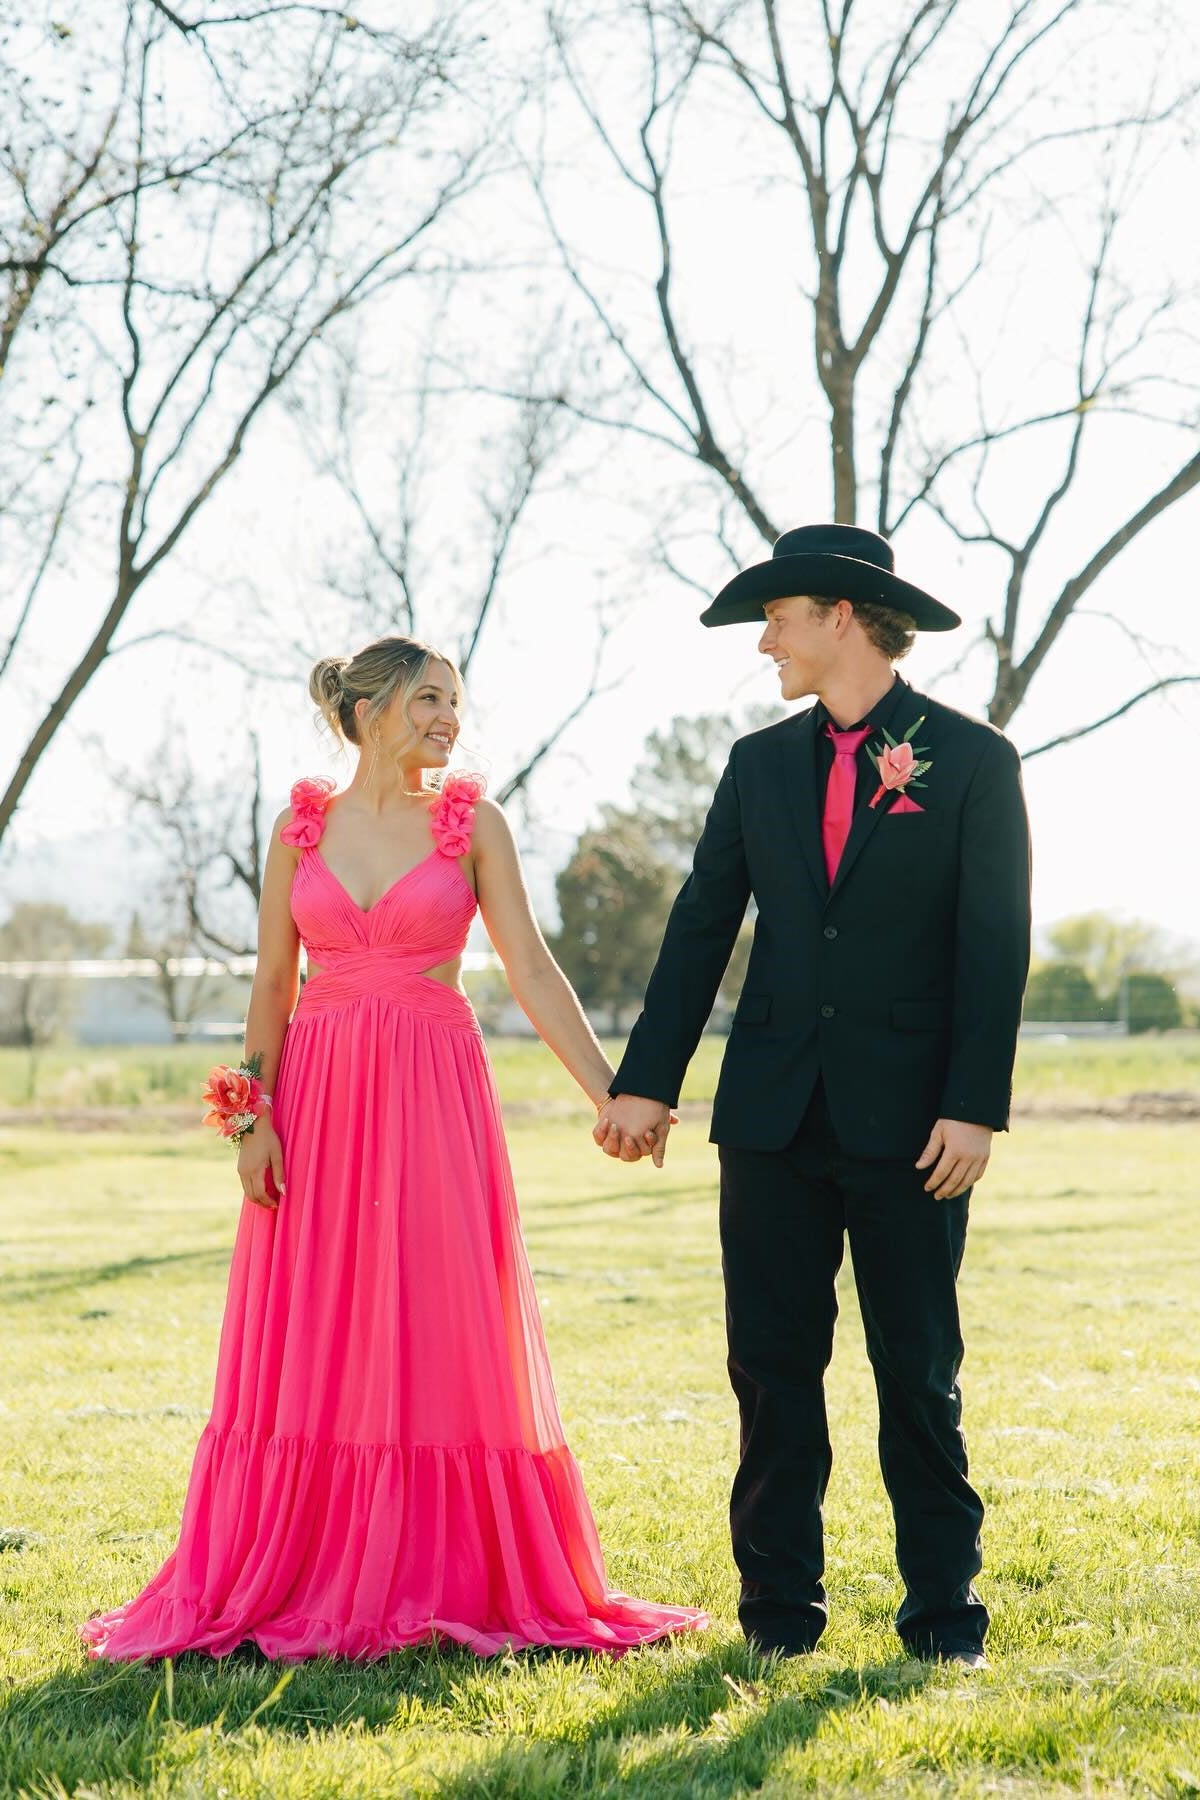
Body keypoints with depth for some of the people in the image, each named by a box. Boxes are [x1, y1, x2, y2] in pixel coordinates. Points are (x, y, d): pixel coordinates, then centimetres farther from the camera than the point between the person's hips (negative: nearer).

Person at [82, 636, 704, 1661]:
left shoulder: (472, 825, 3)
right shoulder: (302, 826, 7)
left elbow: (532, 970, 0)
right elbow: (273, 983, 7)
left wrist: (611, 1094, -8)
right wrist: (256, 1115, -3)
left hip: (434, 1102, -1)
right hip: (319, 1102, 1)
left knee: (441, 1341, -2)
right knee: (307, 1348, 3)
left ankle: (445, 1579, 7)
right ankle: (287, 1582, 12)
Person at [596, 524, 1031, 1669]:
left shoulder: (972, 760, 0)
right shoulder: (761, 763, 11)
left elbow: (995, 947, -5)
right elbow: (701, 928, 10)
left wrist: (975, 1106, -13)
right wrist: (646, 1083, 4)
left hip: (909, 1120, -4)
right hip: (775, 1111, 4)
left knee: (917, 1371, 2)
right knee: (773, 1363, 4)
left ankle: (943, 1608, 11)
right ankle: (780, 1606, 12)